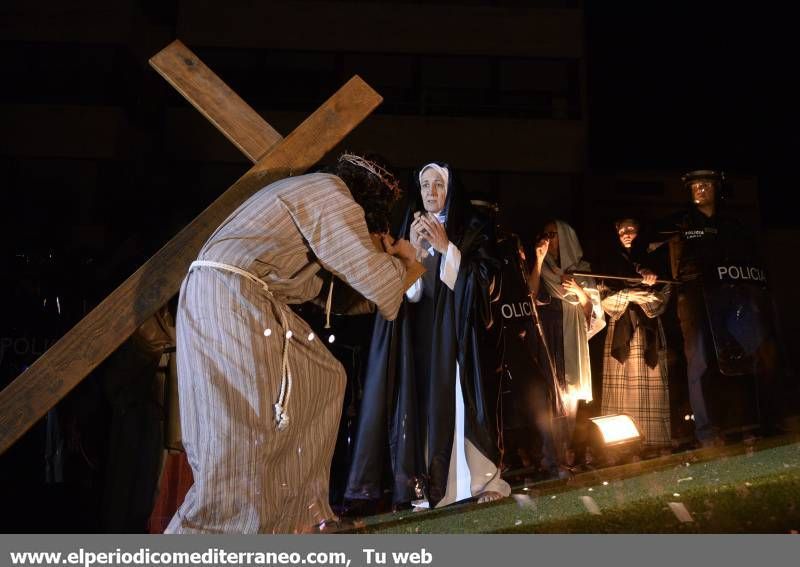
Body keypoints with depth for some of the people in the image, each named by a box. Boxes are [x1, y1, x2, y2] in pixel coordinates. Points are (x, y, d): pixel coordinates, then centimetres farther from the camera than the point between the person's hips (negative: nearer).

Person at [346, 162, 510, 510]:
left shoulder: (472, 228, 4)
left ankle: (484, 478, -2)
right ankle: (426, 484, -1)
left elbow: (483, 278, -6)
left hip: (456, 328, -3)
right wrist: (414, 249, -13)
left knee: (459, 397, -7)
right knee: (422, 399, -3)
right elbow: (406, 290, 4)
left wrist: (446, 247, -14)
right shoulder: (411, 229, 12)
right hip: (419, 331, 3)